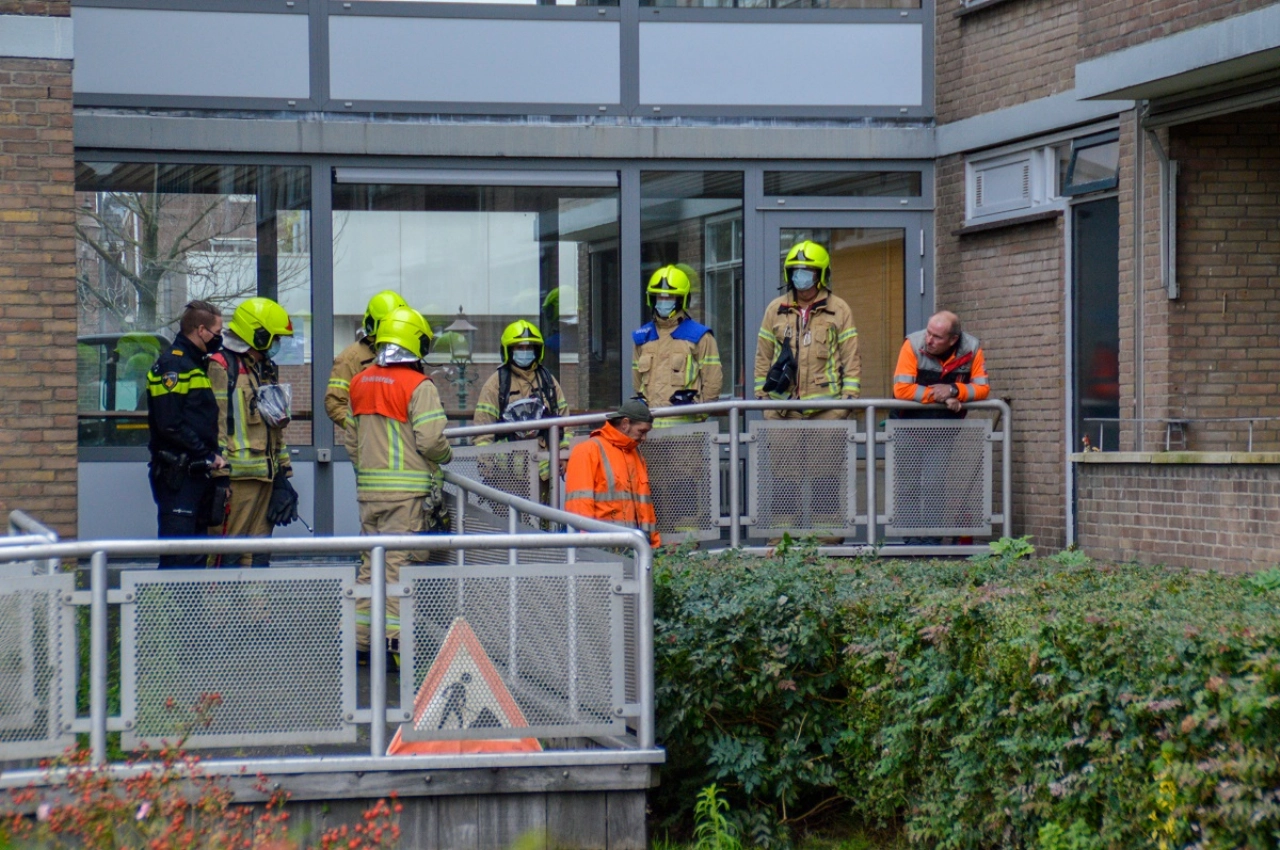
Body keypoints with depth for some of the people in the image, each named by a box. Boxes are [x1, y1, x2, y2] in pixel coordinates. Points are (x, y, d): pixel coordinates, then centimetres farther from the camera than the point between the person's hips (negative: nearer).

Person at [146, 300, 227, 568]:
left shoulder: (200, 365, 19)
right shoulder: (171, 365, -11)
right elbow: (170, 425, -19)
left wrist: (215, 456, 8)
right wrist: (208, 455, -17)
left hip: (199, 473, 10)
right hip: (177, 476, -10)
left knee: (197, 555, 11)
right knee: (178, 557, -11)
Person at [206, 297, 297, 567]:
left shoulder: (268, 370, 22)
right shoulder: (221, 367, -7)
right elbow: (215, 424, -14)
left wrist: (283, 477, 20)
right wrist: (219, 475, -19)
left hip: (265, 476, 9)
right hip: (236, 477, -9)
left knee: (257, 555, 9)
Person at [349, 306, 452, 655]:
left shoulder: (359, 383, 10)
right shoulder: (418, 385, -11)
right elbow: (431, 440, -15)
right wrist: (446, 456, 6)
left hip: (368, 485, 6)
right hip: (407, 487, -6)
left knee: (370, 561, 13)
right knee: (398, 561, -5)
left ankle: (361, 637, 14)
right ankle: (392, 638, -7)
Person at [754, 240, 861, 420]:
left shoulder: (839, 310, 7)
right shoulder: (775, 309, 12)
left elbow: (851, 359, 4)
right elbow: (763, 359, 14)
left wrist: (849, 397, -5)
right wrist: (761, 396, 7)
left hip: (826, 409, -2)